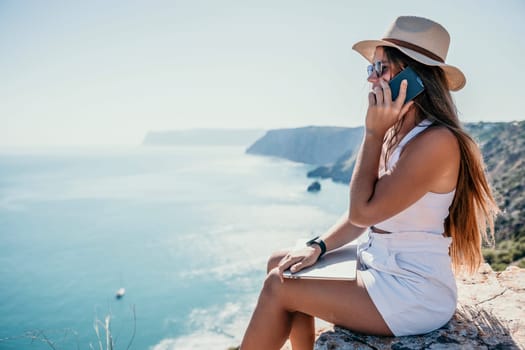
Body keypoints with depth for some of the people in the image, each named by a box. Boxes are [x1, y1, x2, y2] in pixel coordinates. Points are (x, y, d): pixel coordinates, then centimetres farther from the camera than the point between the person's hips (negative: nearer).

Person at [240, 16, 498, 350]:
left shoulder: (436, 141, -22)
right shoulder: (396, 135, 7)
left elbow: (363, 211, -22)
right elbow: (363, 210, 9)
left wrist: (373, 133, -19)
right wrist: (318, 246, -2)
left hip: (414, 296, -9)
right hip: (379, 268, 9)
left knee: (278, 287, -10)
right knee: (281, 265, 5)